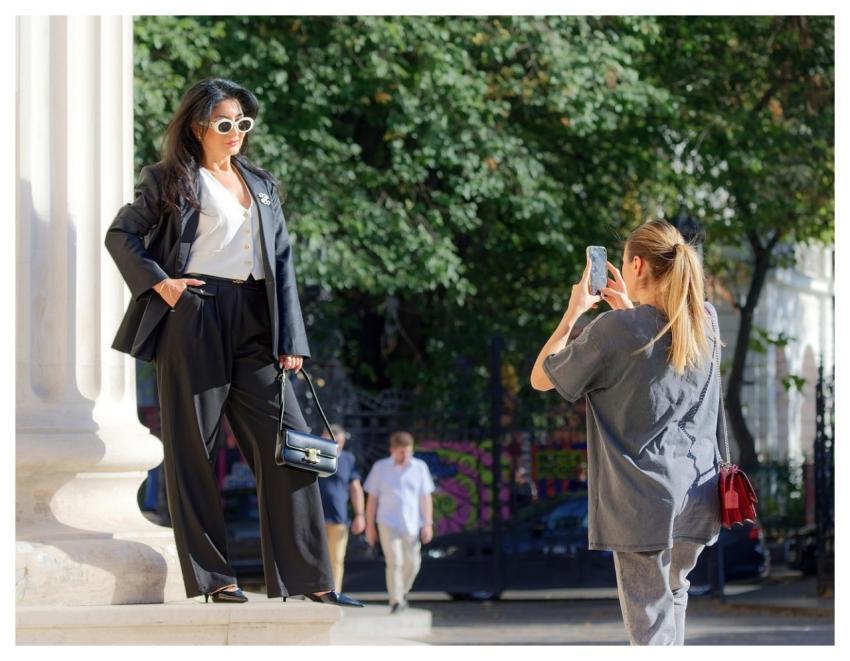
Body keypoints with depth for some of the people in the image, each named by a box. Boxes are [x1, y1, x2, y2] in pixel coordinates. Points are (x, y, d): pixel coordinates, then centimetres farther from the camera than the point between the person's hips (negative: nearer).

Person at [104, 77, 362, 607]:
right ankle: (211, 577, 3)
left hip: (253, 322, 5)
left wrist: (291, 339, 5)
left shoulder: (261, 185, 19)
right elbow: (121, 235, 6)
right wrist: (157, 282, -11)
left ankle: (310, 579, -1)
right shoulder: (170, 180, 5)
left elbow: (282, 259, 15)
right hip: (193, 316, -4)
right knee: (192, 449, -2)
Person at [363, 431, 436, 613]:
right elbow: (372, 498, 6)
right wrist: (370, 525, 5)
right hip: (388, 523, -2)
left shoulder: (420, 467, 5)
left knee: (412, 564, 7)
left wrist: (428, 524, 1)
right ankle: (396, 601, -11)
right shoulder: (380, 467, 3)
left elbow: (426, 498, 7)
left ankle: (402, 593, 31)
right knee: (394, 562, -12)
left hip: (411, 524, 2)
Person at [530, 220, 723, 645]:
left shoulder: (613, 329, -14)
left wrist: (573, 312, 4)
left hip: (643, 500, -5)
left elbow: (540, 378, -2)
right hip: (696, 495, 6)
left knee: (651, 625, -3)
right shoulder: (707, 320, 3)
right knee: (673, 593, 27)